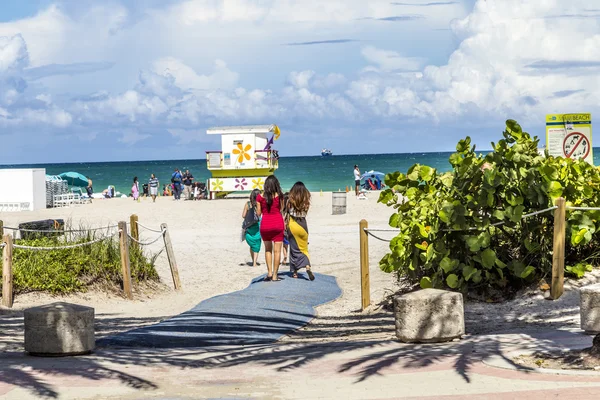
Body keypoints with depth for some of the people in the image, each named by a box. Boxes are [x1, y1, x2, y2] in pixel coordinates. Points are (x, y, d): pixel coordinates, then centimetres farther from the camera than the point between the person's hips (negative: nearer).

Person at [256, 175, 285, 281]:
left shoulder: (260, 197, -3)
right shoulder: (279, 196, -4)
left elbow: (259, 213, 1)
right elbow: (281, 209, 5)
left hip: (265, 225, 1)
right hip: (278, 224, -1)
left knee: (268, 249, 19)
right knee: (277, 250, 3)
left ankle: (269, 272, 8)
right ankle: (275, 275, 2)